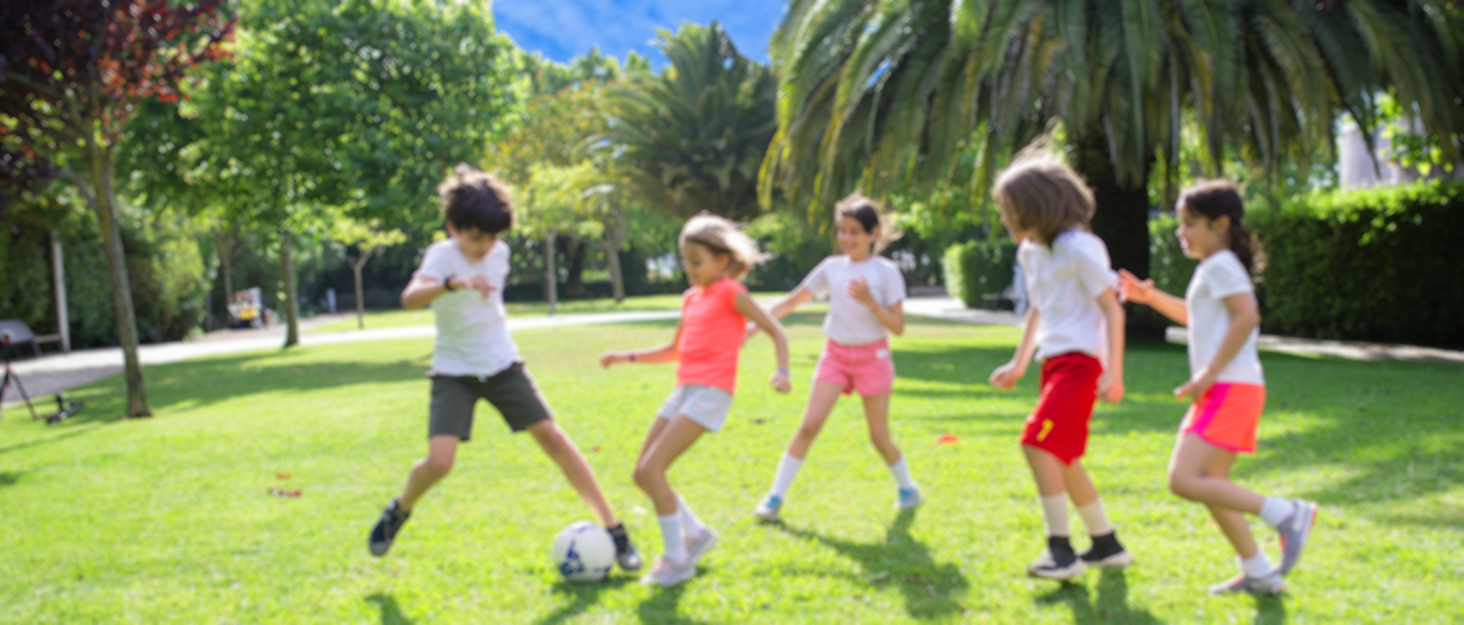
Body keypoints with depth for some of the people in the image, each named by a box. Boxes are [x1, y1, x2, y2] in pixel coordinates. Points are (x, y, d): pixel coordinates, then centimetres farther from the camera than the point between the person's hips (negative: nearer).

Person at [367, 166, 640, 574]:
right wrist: (453, 283, -57)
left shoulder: (499, 253, -2)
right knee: (438, 462, -19)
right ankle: (400, 510, 16)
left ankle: (613, 531, -1)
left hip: (502, 364, 4)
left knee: (552, 436, -6)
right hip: (455, 371, -4)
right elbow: (409, 299, -42)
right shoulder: (442, 255, -20)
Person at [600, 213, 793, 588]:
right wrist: (627, 357, 22)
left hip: (711, 392, -8)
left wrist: (782, 371, -22)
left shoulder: (731, 293, -2)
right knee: (643, 474, 5)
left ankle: (677, 560, -5)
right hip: (684, 390, 8)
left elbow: (775, 331, -5)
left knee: (651, 469, -17)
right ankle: (696, 533, 22)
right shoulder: (691, 298, 19)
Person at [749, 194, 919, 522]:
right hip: (836, 353, 2)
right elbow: (792, 301, 6)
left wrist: (869, 301, -24)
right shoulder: (831, 267, 3)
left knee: (879, 435, 5)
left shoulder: (885, 272, -6)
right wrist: (756, 324, -4)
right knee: (809, 424, -10)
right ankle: (775, 496, -7)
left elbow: (898, 326, -9)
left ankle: (906, 486, 31)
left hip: (872, 356, -2)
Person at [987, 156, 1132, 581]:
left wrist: (1114, 373, -20)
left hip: (1081, 358, -9)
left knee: (1038, 442, -20)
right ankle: (1107, 545, 24)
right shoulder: (1030, 252, 13)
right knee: (1061, 458, 11)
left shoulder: (1078, 248, -14)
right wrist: (1019, 364, 23)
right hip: (1054, 359, 9)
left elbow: (1112, 308, -14)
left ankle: (1061, 551, -16)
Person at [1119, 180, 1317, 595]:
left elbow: (1247, 316, -24)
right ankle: (1258, 573, 20)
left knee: (1183, 480, -18)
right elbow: (1195, 316, 37)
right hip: (1224, 391, 10)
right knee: (1209, 485, 15)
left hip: (1230, 388, -10)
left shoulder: (1221, 266, -10)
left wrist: (1209, 374, -23)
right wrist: (1151, 297, 26)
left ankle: (1286, 514, -17)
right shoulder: (1214, 269, 21)